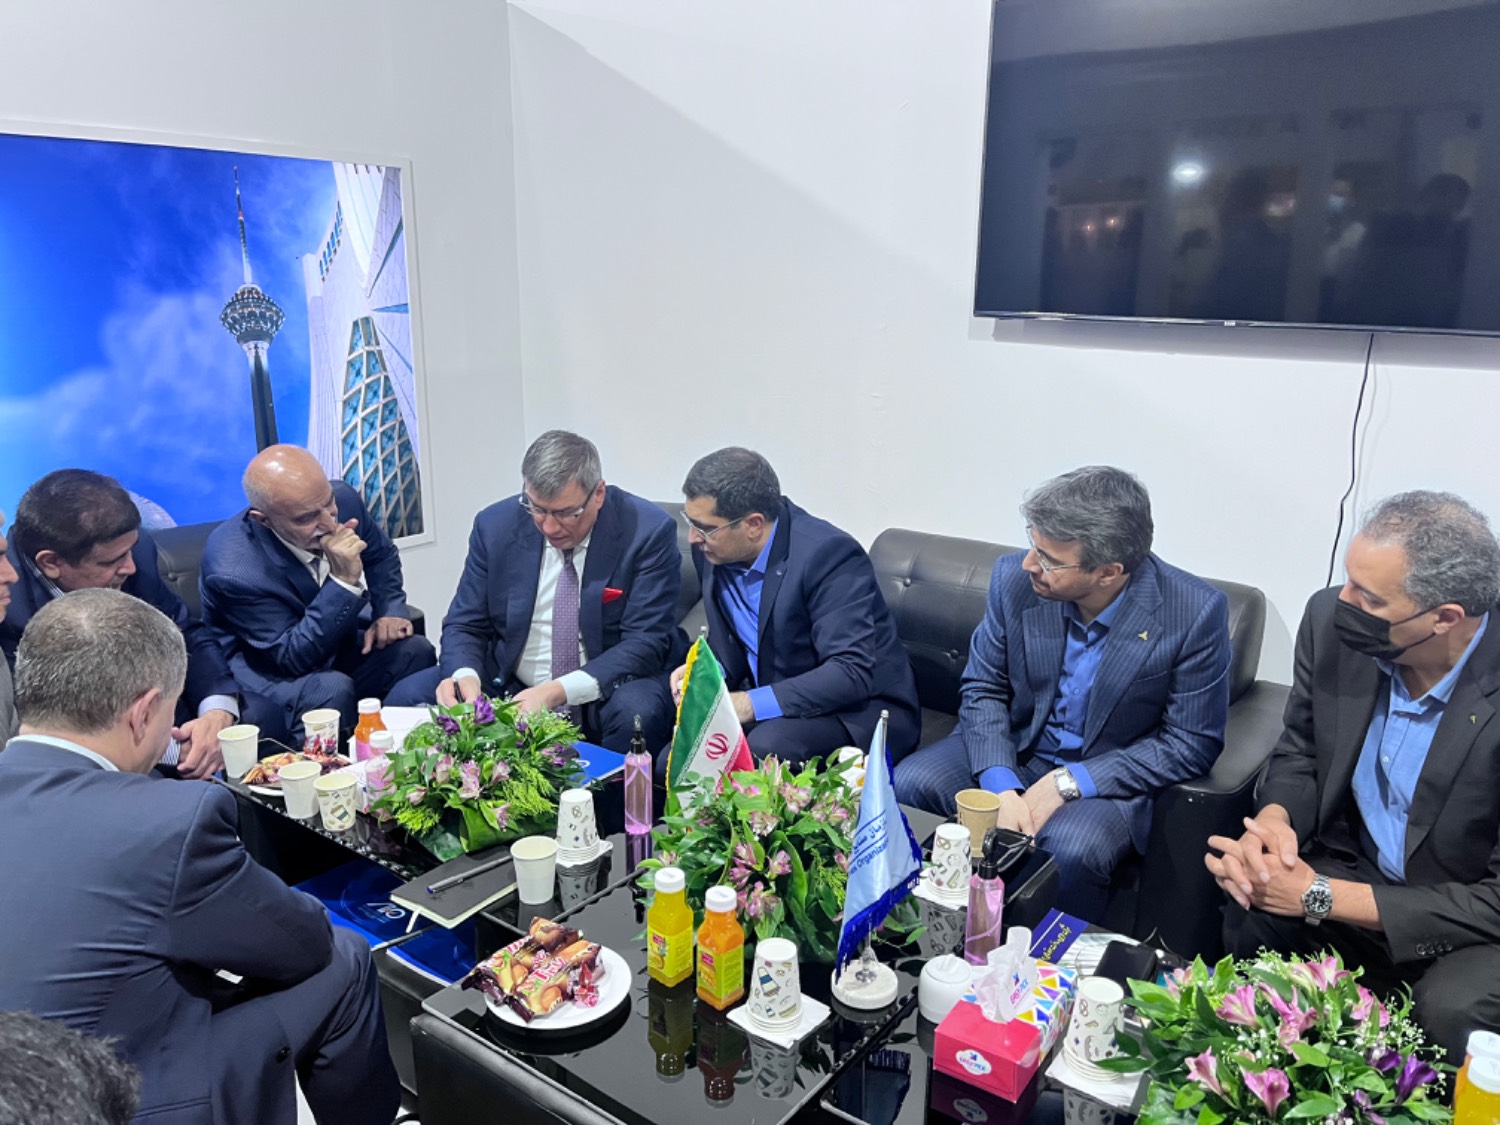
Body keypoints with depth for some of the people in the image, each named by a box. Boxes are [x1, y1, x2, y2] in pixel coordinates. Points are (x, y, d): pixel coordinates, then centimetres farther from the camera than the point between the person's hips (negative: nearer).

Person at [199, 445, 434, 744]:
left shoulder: (343, 499, -16)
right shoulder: (232, 570, -32)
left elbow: (382, 556, 7)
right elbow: (293, 659, -27)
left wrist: (391, 611, -11)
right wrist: (344, 580, -38)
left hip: (337, 643, 6)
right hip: (265, 671, -6)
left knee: (416, 651, -19)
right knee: (332, 689, -35)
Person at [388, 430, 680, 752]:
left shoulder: (648, 531, -13)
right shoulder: (495, 525, -3)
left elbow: (648, 642, -16)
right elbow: (465, 625, 3)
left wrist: (559, 692, -28)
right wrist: (465, 675, -22)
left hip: (604, 695, -3)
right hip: (508, 688, 3)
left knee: (639, 712, -35)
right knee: (406, 698, -16)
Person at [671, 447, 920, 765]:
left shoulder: (828, 555, -24)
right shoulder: (713, 551, -3)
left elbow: (852, 672, -30)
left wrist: (752, 704, -34)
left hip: (859, 710, -6)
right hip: (771, 704, 6)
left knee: (763, 748, -33)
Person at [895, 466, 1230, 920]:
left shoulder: (1196, 613, -21)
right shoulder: (1014, 579, -12)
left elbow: (1191, 742, -13)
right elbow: (982, 690, -2)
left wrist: (1069, 783, -22)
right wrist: (1001, 787, -20)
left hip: (1107, 776, -3)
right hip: (1011, 752, 3)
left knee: (1071, 849, -34)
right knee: (902, 786, -20)